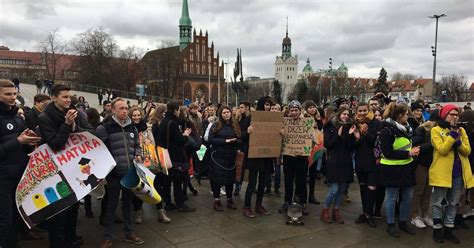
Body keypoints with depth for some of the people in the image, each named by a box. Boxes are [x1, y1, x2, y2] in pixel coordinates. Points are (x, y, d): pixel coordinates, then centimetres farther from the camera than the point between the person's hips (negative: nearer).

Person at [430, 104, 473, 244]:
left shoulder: (461, 130, 10)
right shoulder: (436, 130, -5)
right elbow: (442, 150, -18)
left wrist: (458, 141, -16)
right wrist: (453, 134, -20)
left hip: (458, 173, 5)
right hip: (442, 172, -5)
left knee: (453, 203, 14)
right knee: (438, 202, 4)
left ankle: (448, 230, 26)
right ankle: (437, 230, 17)